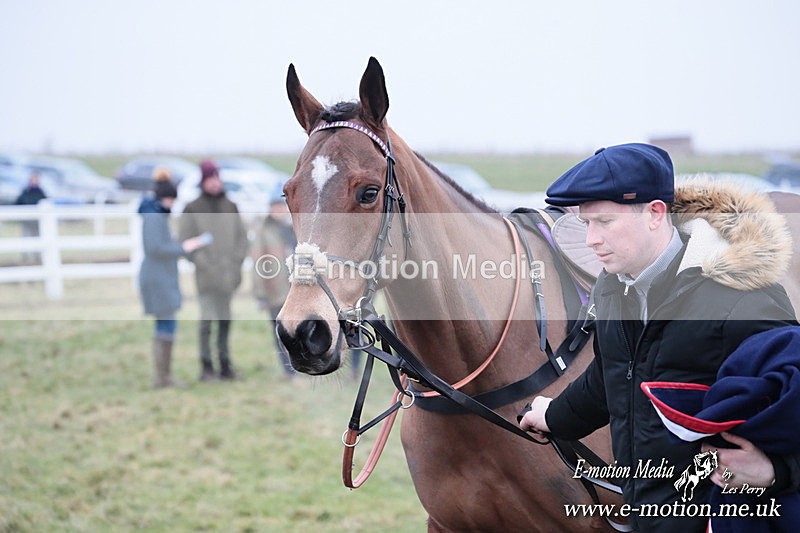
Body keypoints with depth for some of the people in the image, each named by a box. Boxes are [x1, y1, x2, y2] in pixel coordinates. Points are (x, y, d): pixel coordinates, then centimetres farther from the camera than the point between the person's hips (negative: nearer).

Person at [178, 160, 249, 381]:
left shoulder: (230, 207, 12)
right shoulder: (192, 209, 0)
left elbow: (242, 236, 13)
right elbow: (186, 241, -2)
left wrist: (236, 262, 1)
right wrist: (202, 263, -11)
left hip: (228, 273, 4)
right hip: (206, 275, -4)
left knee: (225, 319, 7)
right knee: (207, 319, -8)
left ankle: (225, 364, 13)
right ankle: (206, 366, -4)